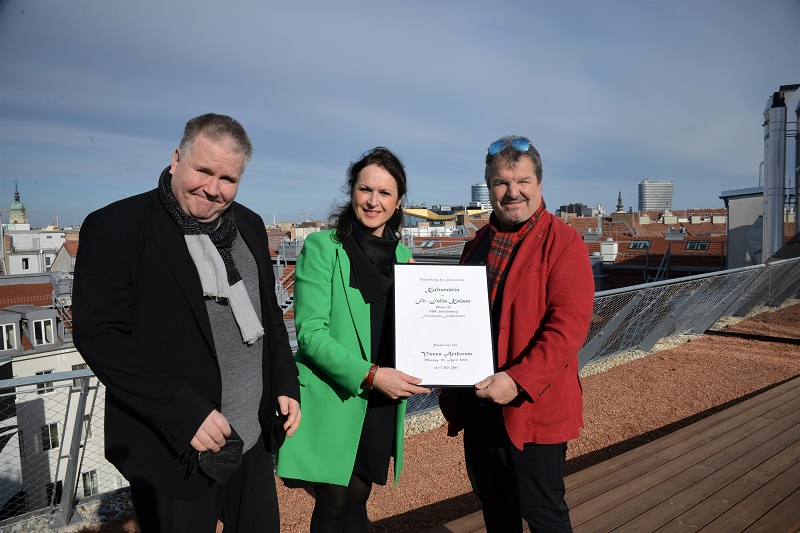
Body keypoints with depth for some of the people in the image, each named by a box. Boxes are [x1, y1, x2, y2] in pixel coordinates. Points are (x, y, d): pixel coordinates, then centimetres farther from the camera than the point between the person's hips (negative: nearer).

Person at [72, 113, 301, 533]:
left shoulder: (249, 225, 5)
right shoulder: (114, 228, -12)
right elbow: (97, 335, -16)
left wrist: (286, 385, 4)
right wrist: (185, 412, -22)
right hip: (174, 454, -5)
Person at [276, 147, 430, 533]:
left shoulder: (402, 256, 9)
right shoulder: (322, 246, -8)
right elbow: (311, 333, -13)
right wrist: (369, 374, -21)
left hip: (382, 403, 4)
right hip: (332, 399, -4)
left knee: (357, 501, 15)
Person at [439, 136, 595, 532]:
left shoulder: (563, 243, -11)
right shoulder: (479, 242, 10)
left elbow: (568, 326, -20)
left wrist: (518, 381, -27)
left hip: (532, 407, -6)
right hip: (478, 401, 6)